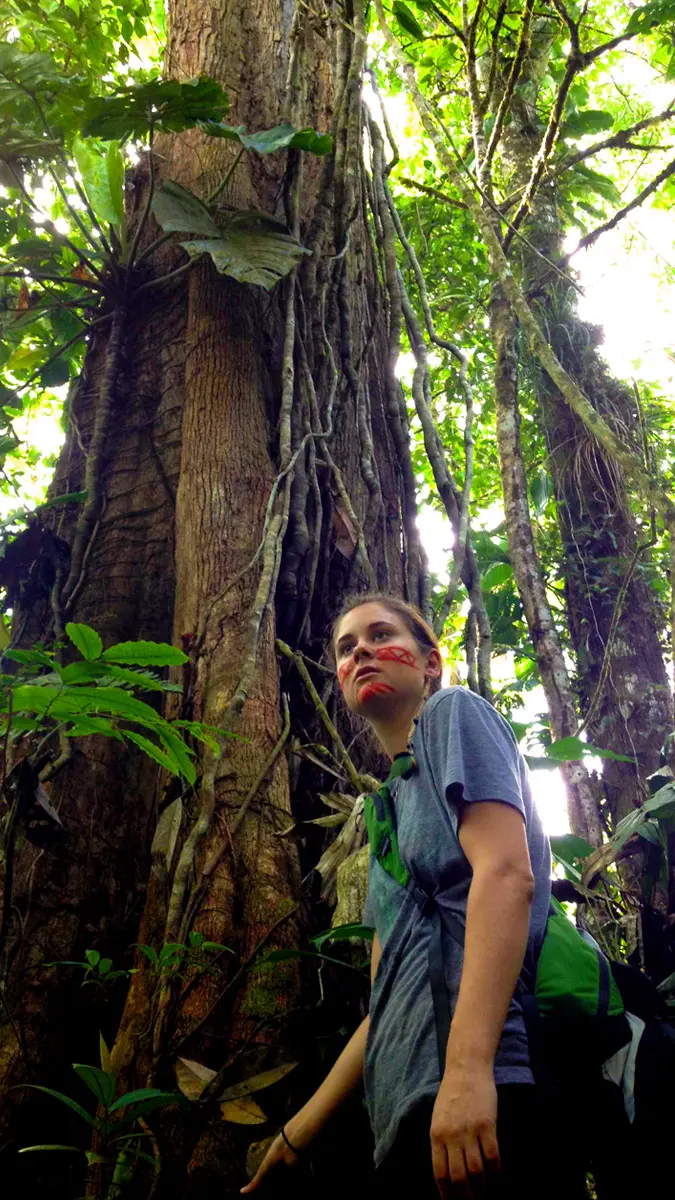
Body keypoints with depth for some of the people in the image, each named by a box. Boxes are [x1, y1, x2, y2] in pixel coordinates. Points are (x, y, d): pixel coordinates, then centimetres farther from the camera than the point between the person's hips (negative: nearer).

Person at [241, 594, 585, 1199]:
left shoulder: (455, 712, 5)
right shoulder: (393, 800, 26)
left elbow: (506, 873, -12)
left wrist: (467, 1068, -24)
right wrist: (298, 1134, 23)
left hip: (487, 1094, -8)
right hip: (412, 1113, 8)